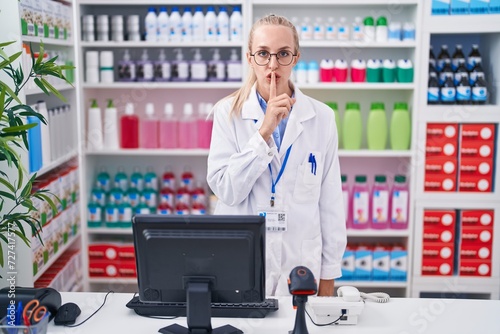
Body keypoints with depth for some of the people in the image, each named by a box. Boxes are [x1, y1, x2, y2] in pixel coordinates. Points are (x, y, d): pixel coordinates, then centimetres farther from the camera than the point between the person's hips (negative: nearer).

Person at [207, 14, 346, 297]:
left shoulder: (321, 117, -3)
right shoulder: (228, 112, -4)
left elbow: (330, 201, 0)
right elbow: (226, 190, -13)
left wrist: (328, 277, 2)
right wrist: (264, 131, -20)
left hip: (300, 264, 1)